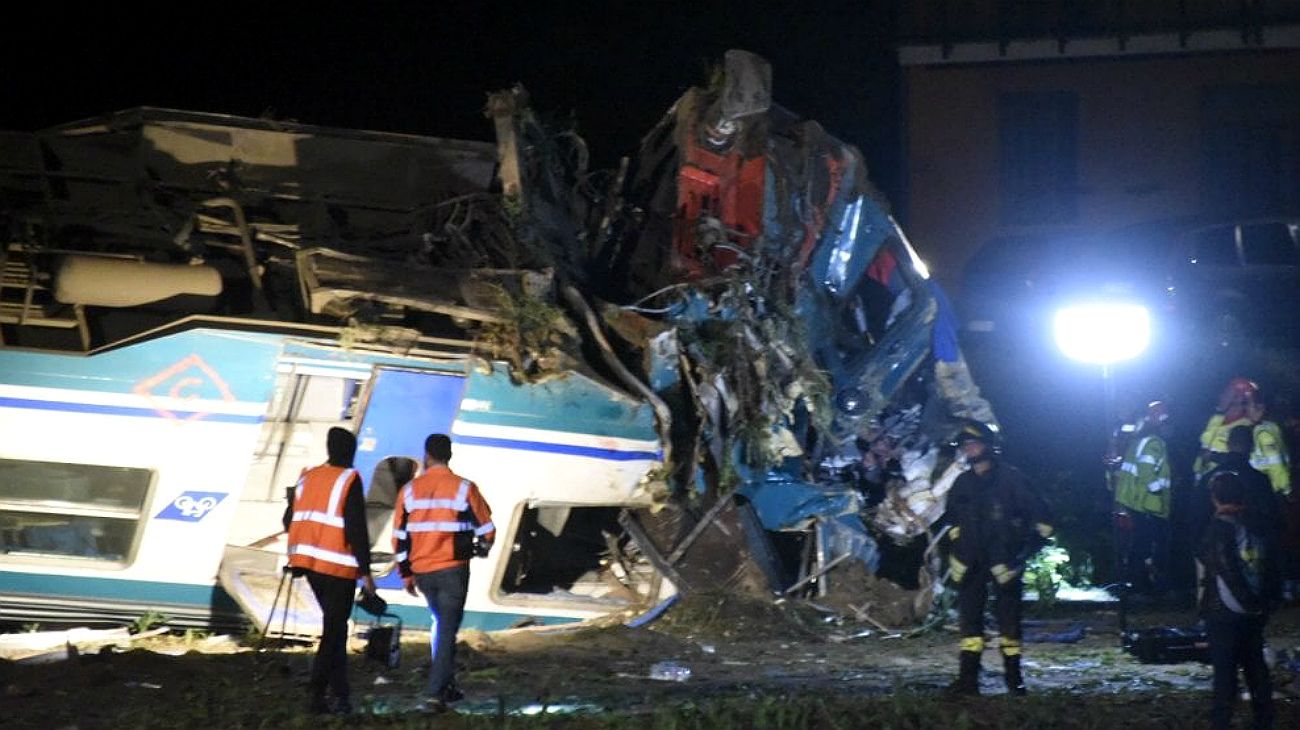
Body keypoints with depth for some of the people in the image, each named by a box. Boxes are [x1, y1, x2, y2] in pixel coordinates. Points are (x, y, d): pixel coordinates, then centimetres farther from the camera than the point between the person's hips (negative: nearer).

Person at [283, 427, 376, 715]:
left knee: (334, 628, 17)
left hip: (310, 562, 6)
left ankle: (341, 694, 17)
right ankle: (316, 694, -11)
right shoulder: (349, 480, -9)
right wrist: (365, 571, -11)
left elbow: (289, 521, 14)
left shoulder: (307, 478, 10)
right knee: (333, 631, -2)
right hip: (338, 566, -6)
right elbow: (357, 529, -14)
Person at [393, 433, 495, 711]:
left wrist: (406, 574, 14)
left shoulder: (410, 490, 2)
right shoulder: (464, 489, -5)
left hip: (422, 571, 4)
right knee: (448, 629, 0)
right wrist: (481, 550, 23)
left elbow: (400, 536, 5)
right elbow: (486, 529, 0)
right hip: (453, 570, -4)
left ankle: (447, 686, 26)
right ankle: (437, 692, -10)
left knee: (441, 624, 22)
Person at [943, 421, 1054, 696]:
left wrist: (1030, 546, -6)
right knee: (969, 615, 0)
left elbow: (1039, 515, 0)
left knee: (1009, 618, -1)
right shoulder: (963, 484, 12)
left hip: (1004, 560, -5)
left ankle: (1014, 678, 6)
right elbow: (954, 520, 28)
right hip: (972, 561, 5)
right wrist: (956, 554, 20)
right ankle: (968, 678, 1)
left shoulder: (1010, 479, -4)